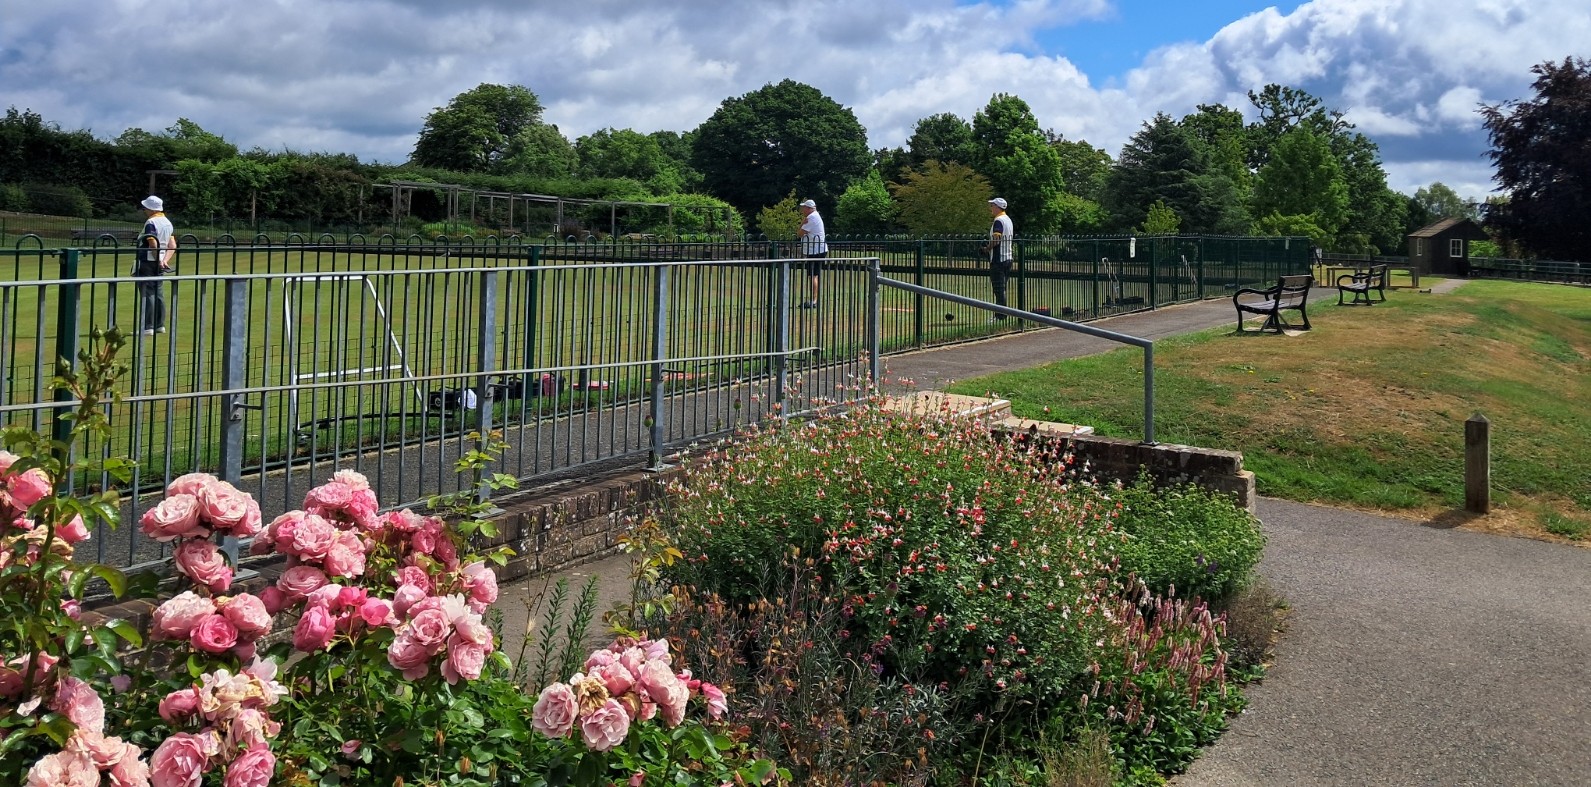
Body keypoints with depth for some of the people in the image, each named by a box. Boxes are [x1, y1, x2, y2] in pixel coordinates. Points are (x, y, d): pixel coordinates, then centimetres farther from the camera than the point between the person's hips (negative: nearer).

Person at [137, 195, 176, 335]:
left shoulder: (151, 222, -13)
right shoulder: (168, 222, 13)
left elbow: (153, 244, -24)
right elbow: (173, 246, 9)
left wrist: (158, 260, -17)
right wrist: (165, 260, 0)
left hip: (148, 261, -8)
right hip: (159, 263, 8)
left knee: (147, 294, -7)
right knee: (157, 294, 14)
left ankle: (148, 327, -8)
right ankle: (160, 325, 18)